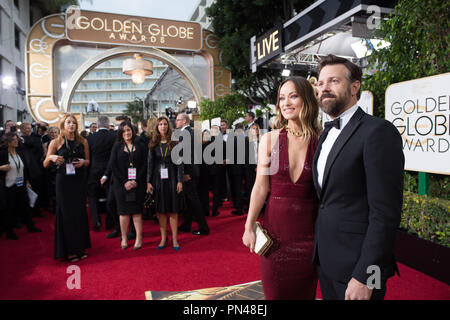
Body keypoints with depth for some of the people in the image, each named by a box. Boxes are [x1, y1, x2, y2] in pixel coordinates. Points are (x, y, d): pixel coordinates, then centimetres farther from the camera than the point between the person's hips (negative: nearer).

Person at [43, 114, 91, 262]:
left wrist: (83, 162, -8)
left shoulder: (83, 141, 6)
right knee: (66, 214, 3)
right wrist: (51, 157, -17)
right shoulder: (55, 142, 0)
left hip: (79, 180, 3)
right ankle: (69, 250, 13)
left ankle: (80, 247, 21)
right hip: (64, 181, -2)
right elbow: (45, 164, 3)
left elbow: (88, 161, 14)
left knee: (80, 213, 8)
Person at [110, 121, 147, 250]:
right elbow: (113, 166, 1)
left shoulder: (140, 147, 7)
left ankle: (139, 238, 6)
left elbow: (144, 165, 2)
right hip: (121, 185, 1)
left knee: (137, 211, 0)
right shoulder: (117, 147, 8)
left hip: (137, 184, 0)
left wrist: (136, 181, -9)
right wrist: (124, 182, -8)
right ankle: (124, 238, 12)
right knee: (123, 212, 2)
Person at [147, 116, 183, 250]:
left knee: (173, 210, 2)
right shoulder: (153, 144, 6)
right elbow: (150, 163, 5)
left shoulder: (174, 143, 1)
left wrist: (180, 180, -7)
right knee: (161, 210, 6)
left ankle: (174, 239, 10)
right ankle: (163, 238, 18)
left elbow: (179, 163, -1)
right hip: (158, 180, 2)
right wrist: (148, 181, -2)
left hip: (171, 179, -2)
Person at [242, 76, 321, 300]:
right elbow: (261, 186, -3)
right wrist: (249, 227, -2)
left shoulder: (320, 141, -5)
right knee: (275, 292, 14)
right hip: (275, 230, 0)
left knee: (304, 291, 17)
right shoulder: (270, 139, -3)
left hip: (308, 231, 0)